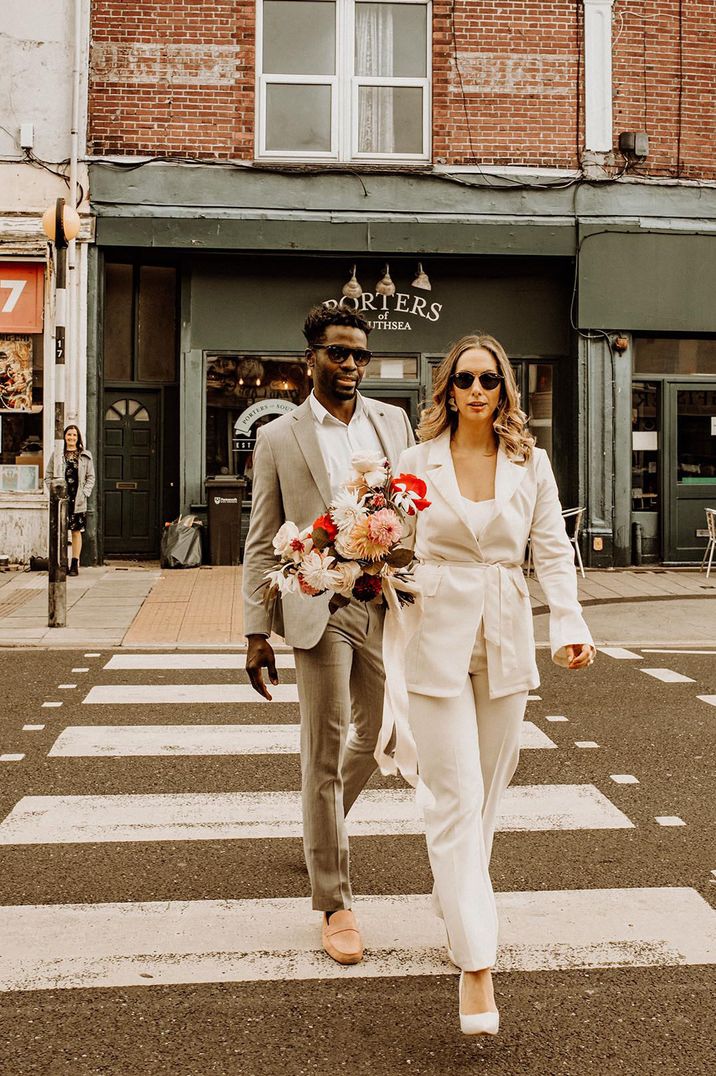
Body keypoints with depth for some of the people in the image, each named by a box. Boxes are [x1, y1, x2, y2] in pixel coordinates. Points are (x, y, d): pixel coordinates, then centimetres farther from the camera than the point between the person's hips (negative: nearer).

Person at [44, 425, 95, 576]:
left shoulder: (85, 456, 7)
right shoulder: (57, 454, 6)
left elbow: (91, 477, 9)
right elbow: (48, 475, 8)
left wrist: (85, 493, -3)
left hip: (78, 500, 0)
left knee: (76, 531, 3)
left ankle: (75, 564, 8)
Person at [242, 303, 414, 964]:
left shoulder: (394, 422, 9)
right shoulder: (279, 437, 2)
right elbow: (262, 543, 2)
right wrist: (257, 633, -2)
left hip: (387, 604, 4)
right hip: (321, 608, -3)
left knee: (375, 736, 16)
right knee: (324, 755, 0)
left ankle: (323, 825, 46)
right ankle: (335, 903, 12)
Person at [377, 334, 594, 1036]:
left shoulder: (529, 463, 4)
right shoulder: (417, 460, 0)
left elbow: (553, 549, 2)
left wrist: (569, 624, -12)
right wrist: (394, 653, -1)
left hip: (506, 637, 3)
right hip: (436, 637, -2)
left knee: (486, 791, 14)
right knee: (454, 796, -6)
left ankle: (454, 908, 36)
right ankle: (475, 960, -3)